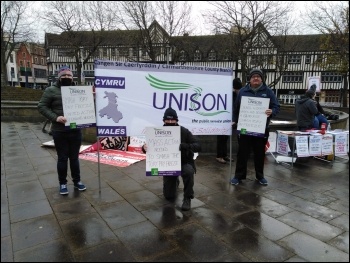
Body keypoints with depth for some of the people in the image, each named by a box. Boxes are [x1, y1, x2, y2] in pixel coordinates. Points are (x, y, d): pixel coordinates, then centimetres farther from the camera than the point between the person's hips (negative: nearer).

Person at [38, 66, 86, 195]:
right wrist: (55, 118, -19)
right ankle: (62, 183, 22)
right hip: (60, 132, -3)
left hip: (76, 131, 3)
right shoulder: (51, 90, -1)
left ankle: (77, 181, 26)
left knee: (74, 157, 13)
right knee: (62, 158, 7)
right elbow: (41, 106, -6)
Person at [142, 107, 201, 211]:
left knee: (188, 171, -38)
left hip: (184, 163, -2)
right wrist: (145, 148, -34)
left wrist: (182, 146, -42)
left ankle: (187, 198, -12)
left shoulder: (184, 132, -16)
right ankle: (175, 182, 41)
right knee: (169, 196, 5)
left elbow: (197, 146, -24)